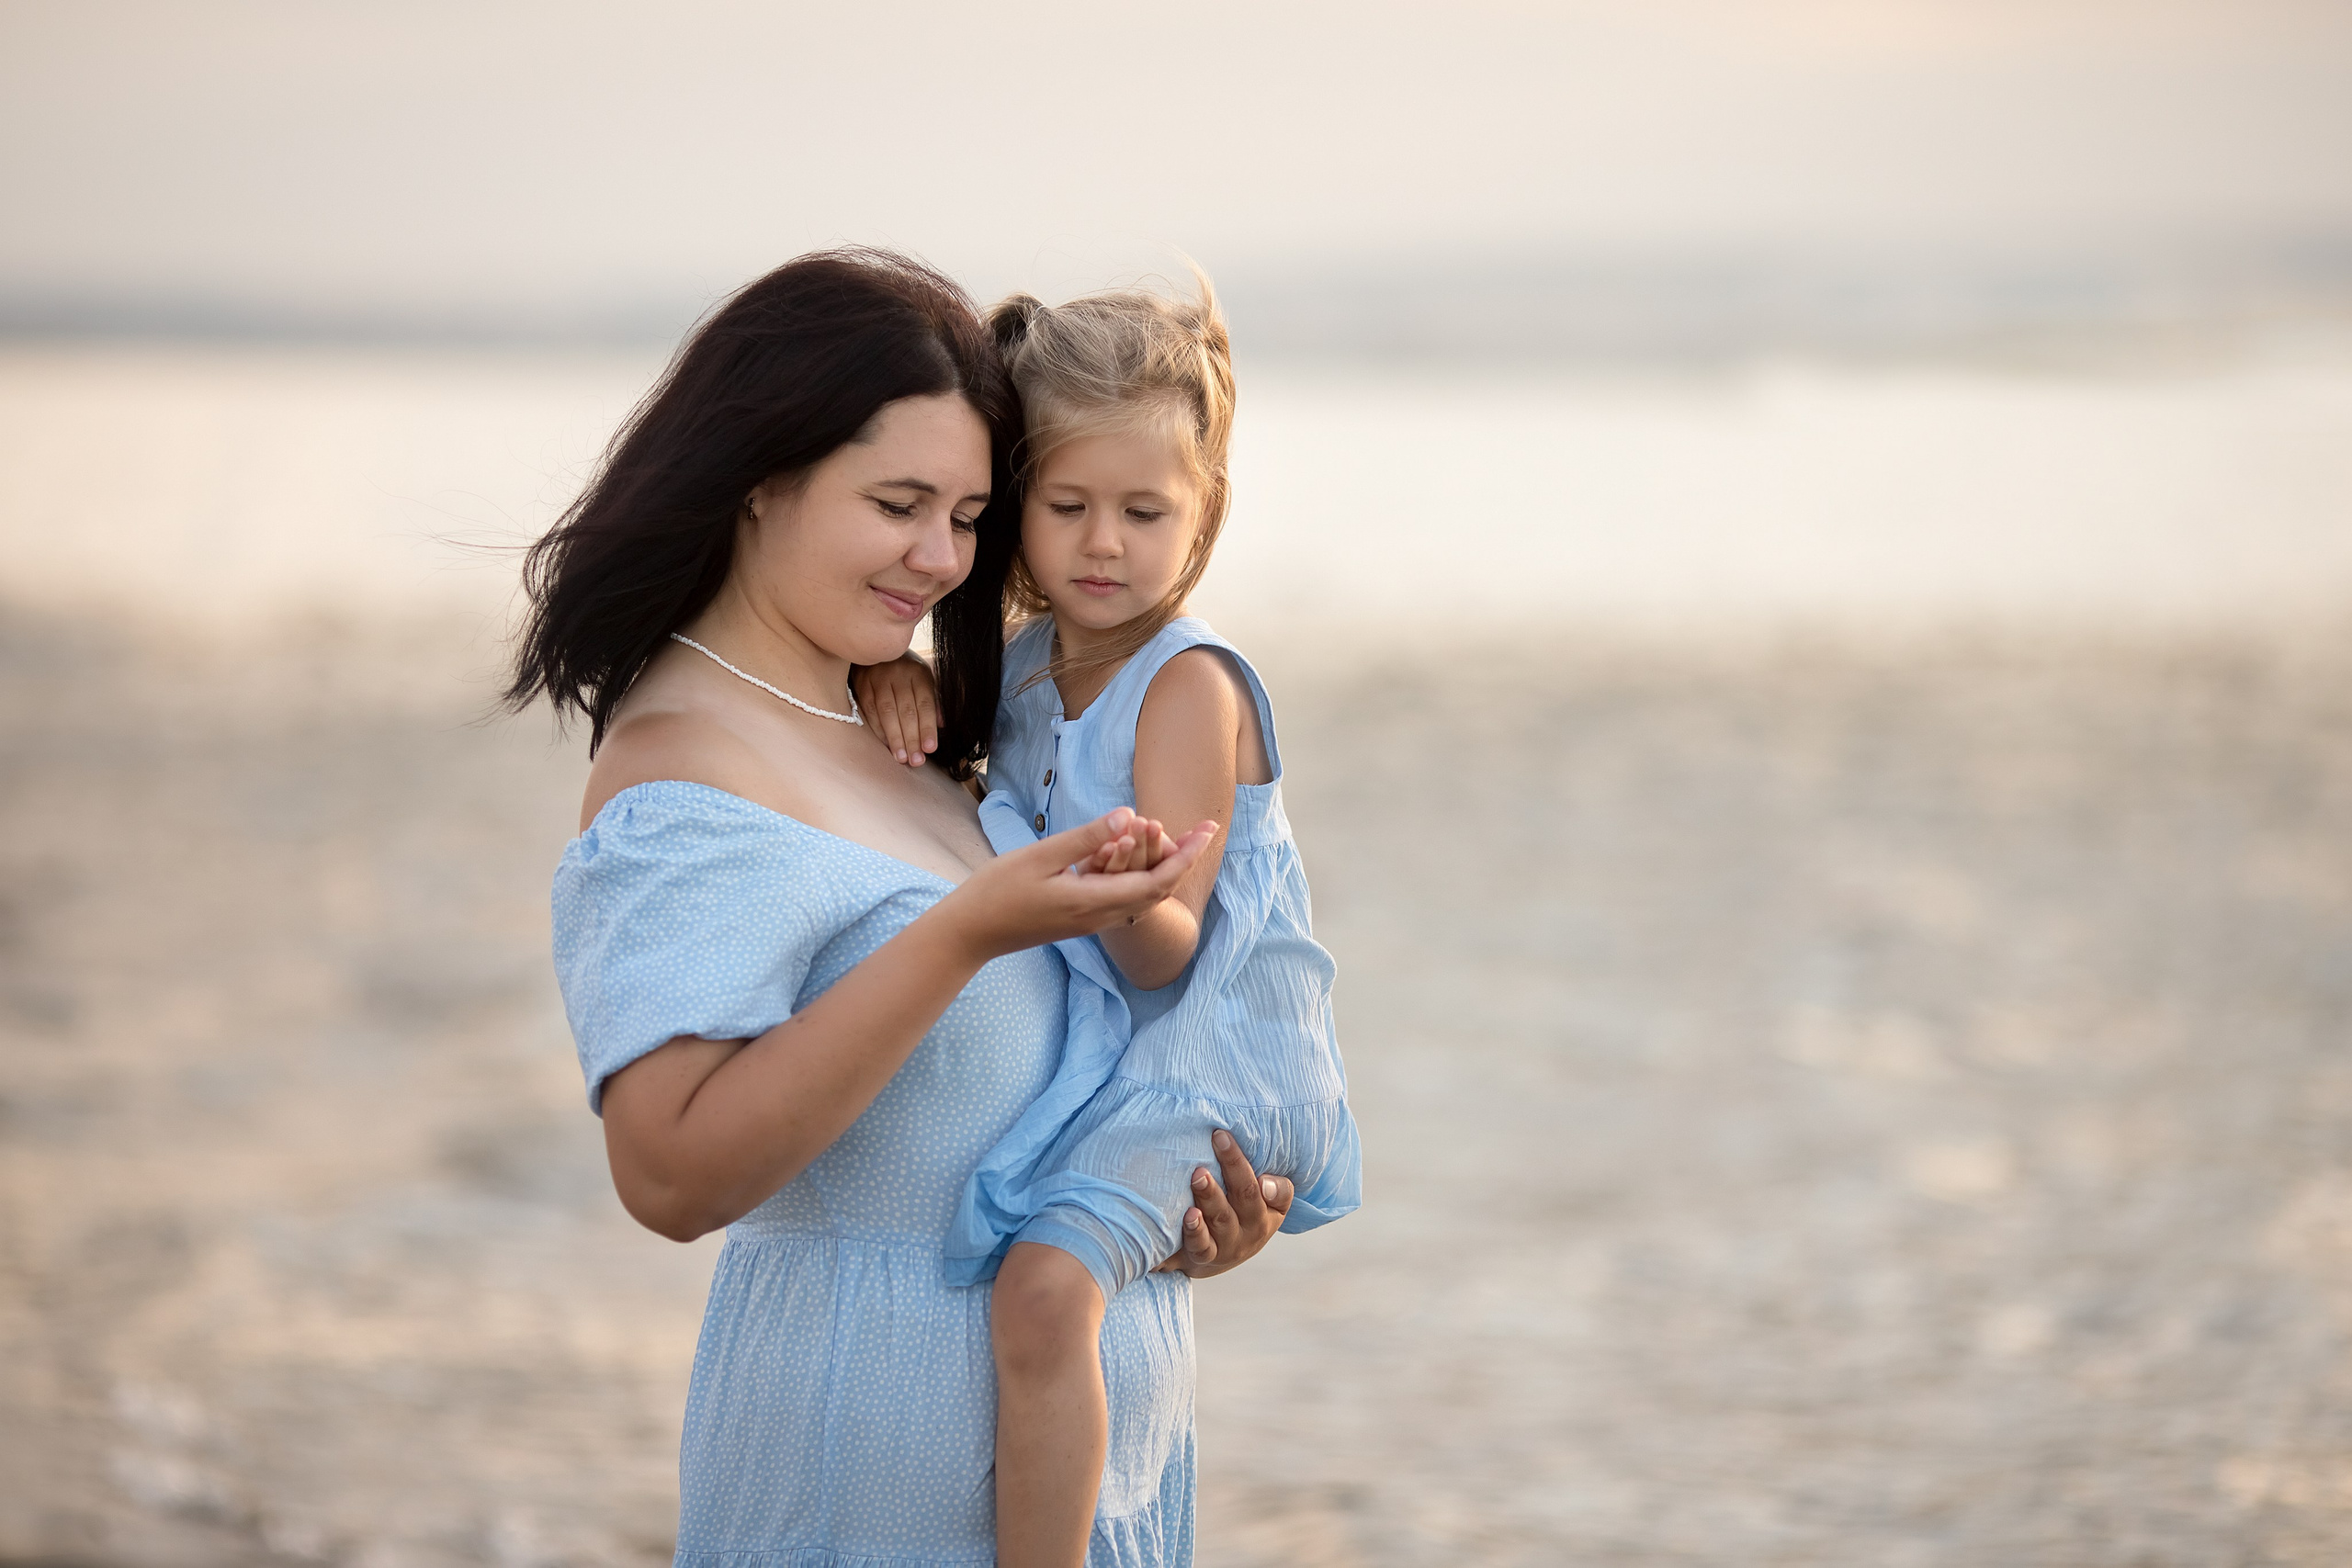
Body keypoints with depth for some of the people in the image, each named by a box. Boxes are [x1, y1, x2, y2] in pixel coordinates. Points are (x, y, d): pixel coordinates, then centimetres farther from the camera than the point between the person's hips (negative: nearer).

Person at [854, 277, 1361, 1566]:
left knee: (1045, 1288, -30)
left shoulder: (1190, 687, -15)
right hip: (1077, 1041, 9)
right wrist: (893, 670, 0)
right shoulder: (1024, 662, 5)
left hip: (1187, 1055, -9)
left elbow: (1165, 955, -19)